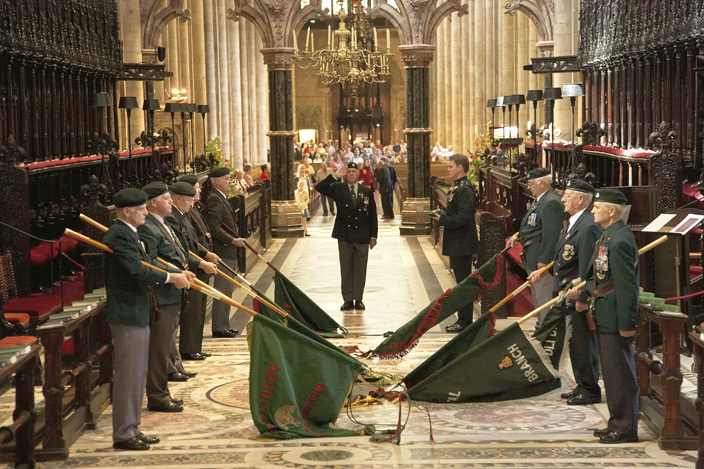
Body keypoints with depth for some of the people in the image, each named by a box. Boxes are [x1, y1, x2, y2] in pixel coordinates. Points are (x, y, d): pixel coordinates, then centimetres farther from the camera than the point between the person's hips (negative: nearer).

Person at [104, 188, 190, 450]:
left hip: (138, 314, 11)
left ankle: (132, 428, 25)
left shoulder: (128, 233, 15)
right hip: (128, 315, -11)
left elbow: (142, 268, 17)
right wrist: (171, 278, -14)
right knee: (128, 375, -4)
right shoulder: (119, 235, -18)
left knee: (138, 374, 16)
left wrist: (177, 275, 8)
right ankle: (123, 434, 4)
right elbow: (139, 272, -25)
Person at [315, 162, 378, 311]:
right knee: (346, 268, 5)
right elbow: (319, 188, -13)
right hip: (344, 235, -1)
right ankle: (348, 300, 10)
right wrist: (335, 176, -20)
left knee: (360, 269, 5)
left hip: (362, 236, 1)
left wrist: (373, 235, 3)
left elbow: (372, 214, 7)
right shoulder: (338, 188, 3)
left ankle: (358, 299, 12)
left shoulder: (367, 191, 6)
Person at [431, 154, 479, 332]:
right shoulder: (457, 187, 17)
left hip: (462, 244, -11)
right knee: (461, 281, 14)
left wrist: (443, 220, -17)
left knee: (463, 282, -5)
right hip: (456, 244, 11)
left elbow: (464, 217, -25)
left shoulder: (465, 190, -17)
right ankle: (463, 319, 20)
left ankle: (465, 321, 1)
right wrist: (442, 213, 6)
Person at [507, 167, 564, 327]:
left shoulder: (551, 202, -21)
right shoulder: (539, 199, 13)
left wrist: (543, 260, -25)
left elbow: (551, 234, -25)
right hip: (532, 258, 11)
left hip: (541, 258, -11)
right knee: (537, 296, 21)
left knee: (544, 296, -3)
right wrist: (519, 235, 10)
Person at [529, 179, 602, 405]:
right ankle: (583, 386, 29)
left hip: (581, 295, -10)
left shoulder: (588, 227, -21)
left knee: (583, 342, -2)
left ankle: (590, 390, 9)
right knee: (576, 342, 18)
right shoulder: (573, 221, 11)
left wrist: (582, 298, -22)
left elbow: (587, 266, -23)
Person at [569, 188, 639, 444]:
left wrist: (626, 324, -22)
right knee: (612, 373, 17)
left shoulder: (620, 241, -21)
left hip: (615, 320, -10)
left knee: (619, 374, -2)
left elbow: (626, 286, -22)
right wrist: (583, 289, 19)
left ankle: (625, 429, 7)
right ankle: (618, 423, 27)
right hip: (606, 318, 10)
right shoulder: (609, 236, 11)